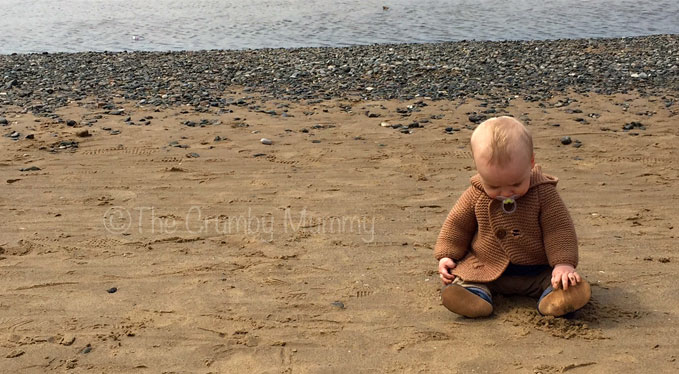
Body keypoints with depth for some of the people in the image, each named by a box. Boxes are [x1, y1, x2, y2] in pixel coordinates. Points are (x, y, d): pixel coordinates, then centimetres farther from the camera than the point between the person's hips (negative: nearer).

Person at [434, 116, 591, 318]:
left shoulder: (543, 193, -12)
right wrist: (446, 255, -1)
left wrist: (563, 263, -23)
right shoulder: (476, 195, -6)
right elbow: (457, 223, 6)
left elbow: (559, 229, -11)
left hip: (536, 270, -1)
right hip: (485, 268, 1)